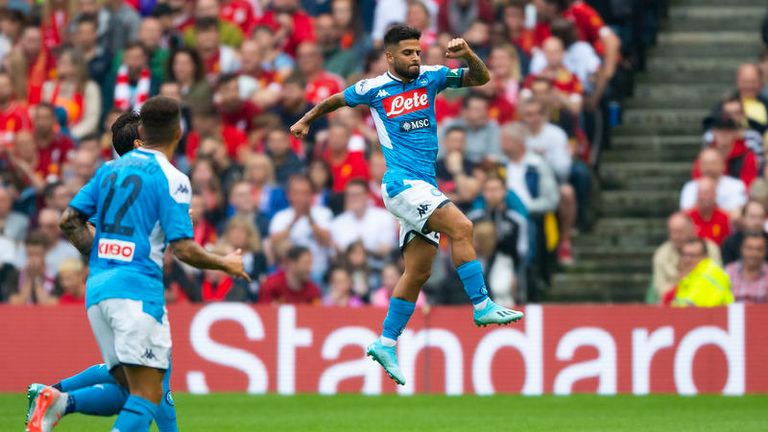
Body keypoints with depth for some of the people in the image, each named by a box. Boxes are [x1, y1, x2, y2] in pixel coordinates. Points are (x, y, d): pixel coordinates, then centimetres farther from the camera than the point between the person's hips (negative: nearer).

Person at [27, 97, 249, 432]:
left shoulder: (111, 169, 15)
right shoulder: (171, 179, -5)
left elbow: (69, 221, 15)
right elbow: (183, 249, -11)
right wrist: (225, 265, 5)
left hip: (97, 289, 7)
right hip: (137, 288, -7)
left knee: (131, 389, 12)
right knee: (148, 396, -8)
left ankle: (57, 401, -9)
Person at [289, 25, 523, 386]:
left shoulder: (430, 77, 8)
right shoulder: (373, 89, 0)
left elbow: (480, 78, 7)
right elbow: (336, 100, 18)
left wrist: (469, 56, -13)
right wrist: (306, 121, 33)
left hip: (424, 187, 6)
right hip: (401, 183, -6)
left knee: (418, 272, 5)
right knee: (461, 227, -24)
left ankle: (386, 343, 13)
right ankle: (482, 307, -22)